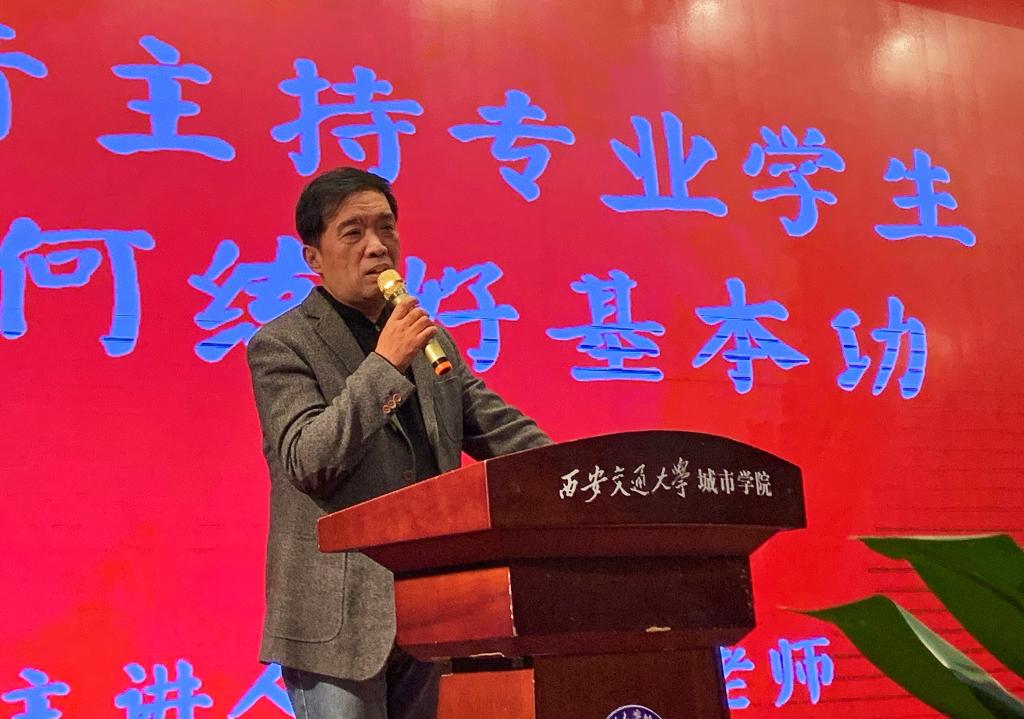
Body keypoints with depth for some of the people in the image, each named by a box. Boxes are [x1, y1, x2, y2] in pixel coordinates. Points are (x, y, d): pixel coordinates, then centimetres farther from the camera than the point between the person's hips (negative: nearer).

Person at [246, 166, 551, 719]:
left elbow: (504, 433, 13)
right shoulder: (281, 346, -4)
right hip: (337, 620, -6)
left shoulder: (433, 341, 13)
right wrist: (384, 364, -19)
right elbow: (305, 461, -16)